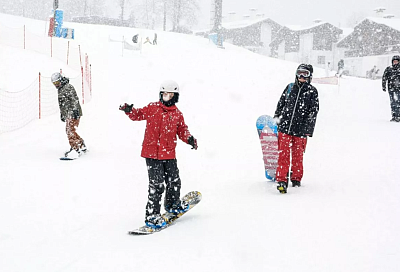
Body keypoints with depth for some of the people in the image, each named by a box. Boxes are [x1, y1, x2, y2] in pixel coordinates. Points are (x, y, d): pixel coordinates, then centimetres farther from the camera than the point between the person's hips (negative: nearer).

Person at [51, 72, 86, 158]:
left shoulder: (68, 87, -9)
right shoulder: (60, 90, 21)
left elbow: (75, 99, -18)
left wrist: (75, 110, -24)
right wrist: (62, 114, 29)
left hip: (73, 113, -10)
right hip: (68, 114, 10)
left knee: (70, 130, -17)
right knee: (69, 131, 11)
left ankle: (75, 149, -19)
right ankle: (82, 146, 22)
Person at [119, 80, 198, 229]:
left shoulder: (177, 114, 8)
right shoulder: (152, 108, 1)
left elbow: (182, 130, 12)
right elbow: (138, 115, 9)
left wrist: (189, 138, -7)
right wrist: (129, 110, -11)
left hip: (169, 155, 4)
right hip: (152, 154, -4)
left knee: (174, 181, 15)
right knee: (157, 184, -9)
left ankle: (173, 203, 43)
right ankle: (152, 215, -1)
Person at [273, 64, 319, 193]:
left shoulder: (312, 91, 3)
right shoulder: (290, 87, 10)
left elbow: (313, 111, -1)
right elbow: (281, 103, 19)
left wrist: (307, 129, -7)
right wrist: (276, 118, 16)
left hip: (300, 130, -1)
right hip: (285, 127, 1)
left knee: (297, 156, 7)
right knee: (283, 155, -5)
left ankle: (296, 178, 25)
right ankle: (282, 180, -3)